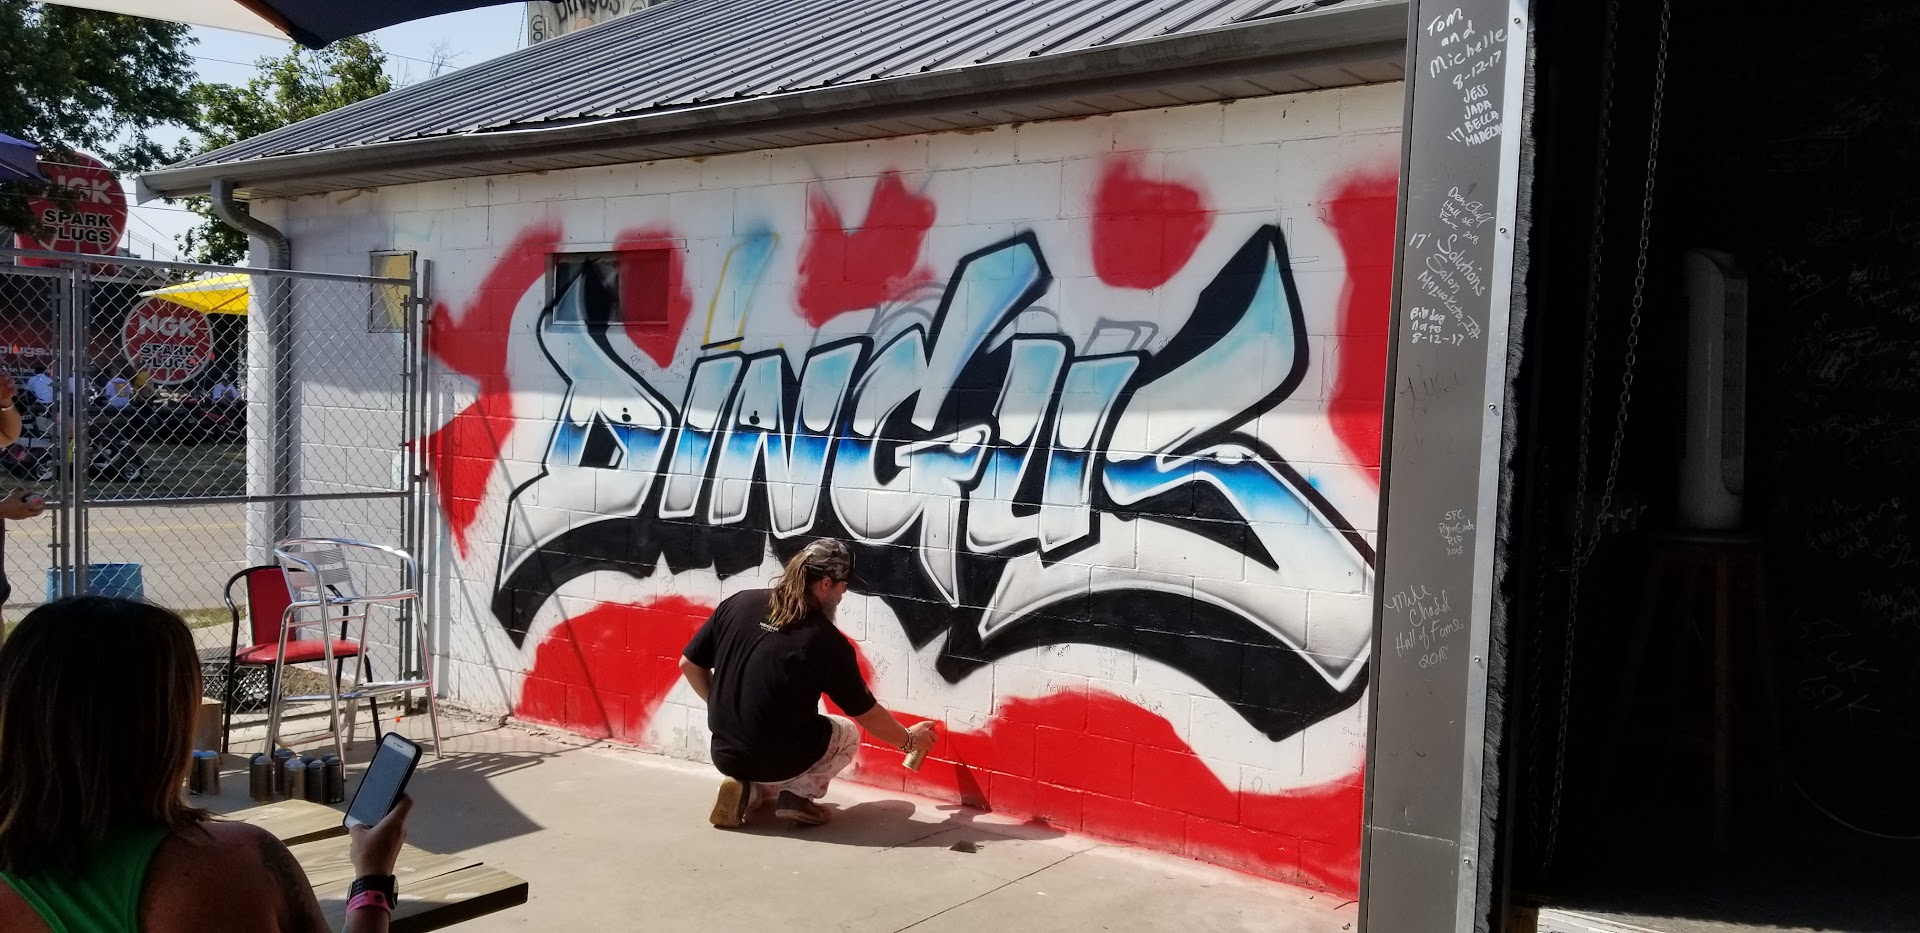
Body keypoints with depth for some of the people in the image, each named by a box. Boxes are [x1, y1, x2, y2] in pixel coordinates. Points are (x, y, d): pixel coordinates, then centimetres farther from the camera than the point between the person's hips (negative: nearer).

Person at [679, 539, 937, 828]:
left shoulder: (738, 603, -3)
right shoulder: (827, 641, -12)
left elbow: (688, 664, 5)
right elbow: (868, 714, -2)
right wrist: (909, 739, 17)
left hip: (724, 753, 5)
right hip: (778, 761, -4)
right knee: (848, 733, 24)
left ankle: (749, 789, 10)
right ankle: (797, 795, 2)